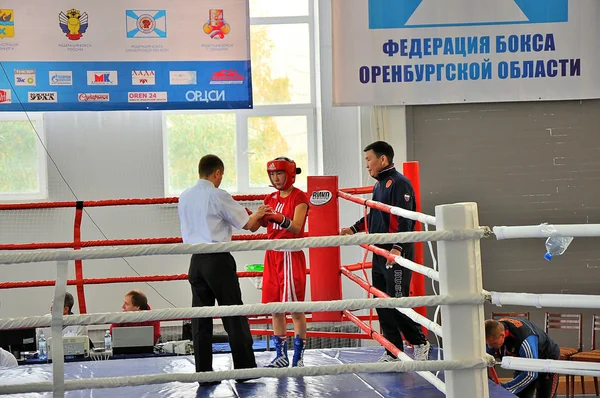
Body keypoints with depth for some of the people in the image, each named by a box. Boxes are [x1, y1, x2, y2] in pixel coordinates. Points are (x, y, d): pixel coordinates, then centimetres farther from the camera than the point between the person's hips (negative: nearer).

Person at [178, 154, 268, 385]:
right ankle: (245, 369, 9)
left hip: (196, 260, 6)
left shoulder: (184, 198, 9)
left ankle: (203, 372, 8)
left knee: (201, 318, 8)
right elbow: (250, 225, -4)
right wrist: (258, 214, 18)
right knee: (234, 315, 4)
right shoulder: (218, 196, -10)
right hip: (218, 260, -6)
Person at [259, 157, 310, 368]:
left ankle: (298, 357, 0)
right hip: (272, 254, 6)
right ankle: (281, 356, 15)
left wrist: (279, 218, -37)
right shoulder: (271, 198, 14)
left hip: (291, 255, -6)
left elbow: (296, 227, -19)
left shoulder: (299, 197, -6)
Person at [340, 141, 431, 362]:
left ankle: (420, 343, 9)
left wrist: (397, 248, -29)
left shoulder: (399, 183, -12)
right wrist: (354, 229, 20)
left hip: (397, 254, -9)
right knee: (382, 304, 9)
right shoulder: (378, 185, 17)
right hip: (379, 253, 10)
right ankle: (393, 352, 15)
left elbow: (405, 220, -21)